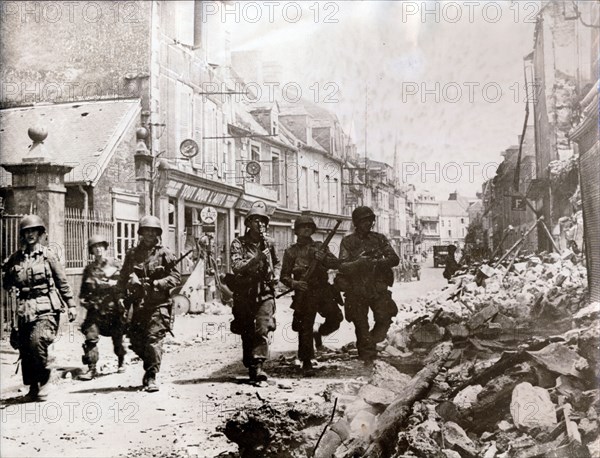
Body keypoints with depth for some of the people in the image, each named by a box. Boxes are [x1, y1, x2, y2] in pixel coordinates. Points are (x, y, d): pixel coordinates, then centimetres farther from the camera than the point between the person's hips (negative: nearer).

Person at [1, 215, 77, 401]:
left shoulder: (47, 256, 1)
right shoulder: (15, 258, 9)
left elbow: (63, 282, 4)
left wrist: (71, 305, 4)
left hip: (46, 309, -4)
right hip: (25, 310, 4)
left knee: (37, 341, -21)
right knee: (24, 348, 4)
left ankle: (44, 381, -3)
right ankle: (33, 387, 19)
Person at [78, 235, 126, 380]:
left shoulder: (115, 265, 4)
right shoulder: (89, 269, 11)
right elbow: (84, 289, 18)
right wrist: (83, 299, 1)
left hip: (114, 308, -1)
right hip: (95, 309, 2)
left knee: (117, 337, 9)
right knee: (91, 337, -12)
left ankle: (121, 362, 32)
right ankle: (91, 368, -9)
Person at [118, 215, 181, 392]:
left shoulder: (164, 254, 1)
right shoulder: (132, 254, 11)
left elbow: (176, 277, -2)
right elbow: (123, 279, 15)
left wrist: (155, 284, -14)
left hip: (158, 304, -4)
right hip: (139, 304, 4)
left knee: (154, 338, -11)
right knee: (135, 339, 6)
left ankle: (151, 376, -5)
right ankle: (150, 366, 29)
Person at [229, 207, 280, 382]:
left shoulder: (268, 243, 10)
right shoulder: (239, 243, -1)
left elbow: (276, 262, 29)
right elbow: (236, 267, -16)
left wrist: (275, 274, 9)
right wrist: (256, 258, -27)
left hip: (265, 292, 1)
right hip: (244, 294, -1)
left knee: (263, 329, -14)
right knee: (247, 332, 7)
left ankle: (258, 366, -15)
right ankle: (250, 366, 22)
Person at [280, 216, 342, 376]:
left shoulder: (320, 247, 13)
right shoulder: (291, 252, 8)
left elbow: (336, 264, 3)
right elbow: (284, 276, 6)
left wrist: (323, 258, -16)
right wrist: (294, 283, -15)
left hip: (324, 291, 2)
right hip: (304, 294, -2)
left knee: (336, 318, -11)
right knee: (305, 328, -3)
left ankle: (319, 333, 20)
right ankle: (306, 362, 8)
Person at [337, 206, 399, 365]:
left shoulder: (379, 239, 9)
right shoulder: (347, 242, 2)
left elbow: (394, 259, 1)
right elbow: (342, 267, -7)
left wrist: (377, 262, -17)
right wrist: (359, 262, -25)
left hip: (378, 288, 2)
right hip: (356, 291, -2)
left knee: (385, 318, -10)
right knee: (361, 325, 1)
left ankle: (371, 343, 17)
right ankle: (367, 357, 13)